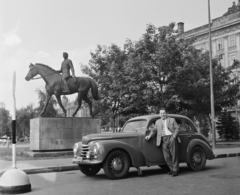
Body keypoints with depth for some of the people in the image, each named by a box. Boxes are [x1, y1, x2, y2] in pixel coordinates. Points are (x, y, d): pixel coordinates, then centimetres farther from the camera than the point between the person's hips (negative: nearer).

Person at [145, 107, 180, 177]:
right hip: (163, 140, 3)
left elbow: (177, 128, 4)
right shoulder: (157, 122, 20)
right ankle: (172, 169, 9)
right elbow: (154, 130, 19)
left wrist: (174, 137, -9)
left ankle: (175, 170, 3)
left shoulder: (172, 120, 11)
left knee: (174, 155, -4)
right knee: (166, 156, -3)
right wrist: (149, 136, 2)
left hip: (171, 138, -3)